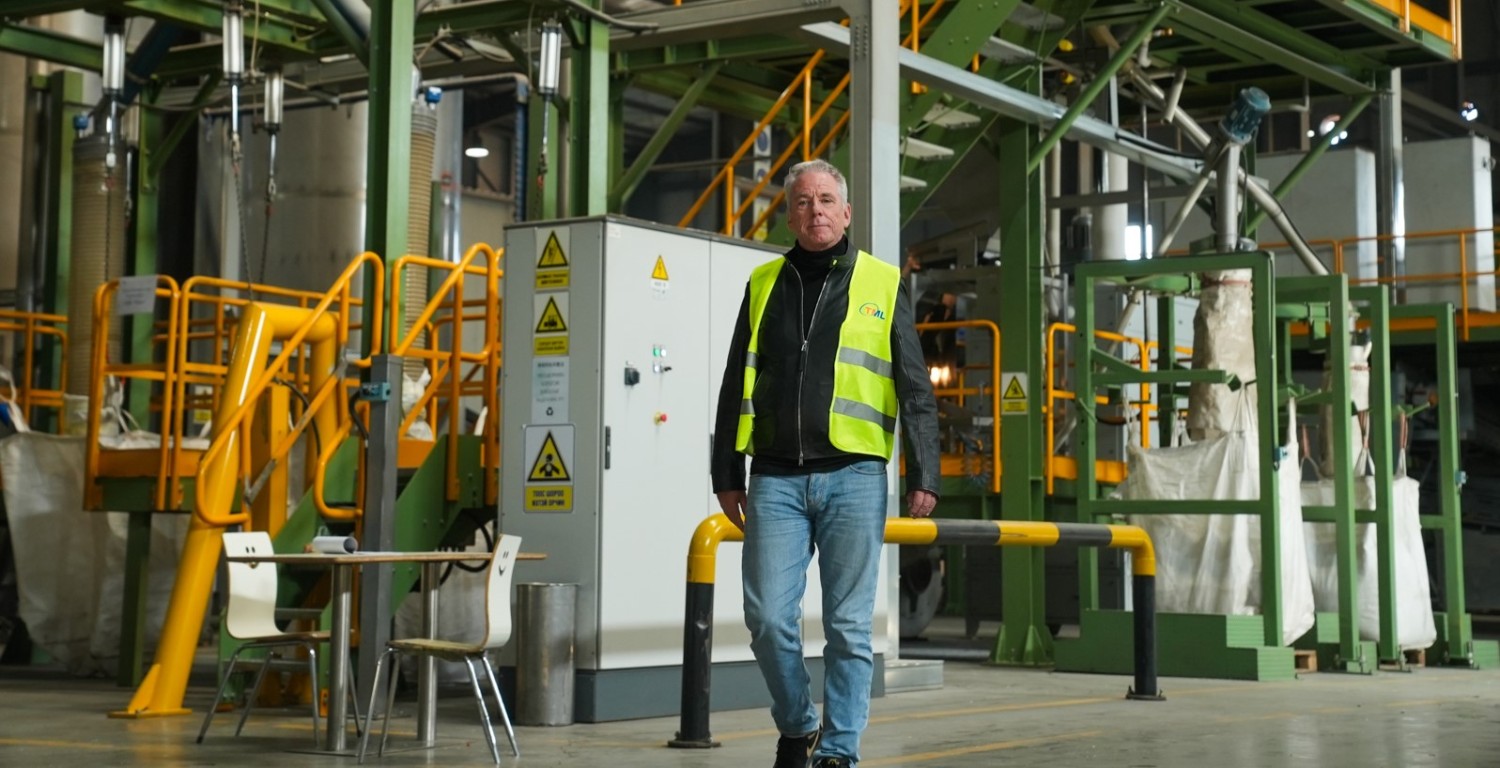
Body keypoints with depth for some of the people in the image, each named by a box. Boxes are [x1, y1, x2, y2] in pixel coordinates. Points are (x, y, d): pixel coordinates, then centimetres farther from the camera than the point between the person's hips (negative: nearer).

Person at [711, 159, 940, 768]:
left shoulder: (882, 285, 6)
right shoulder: (765, 284, 13)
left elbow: (915, 391, 4)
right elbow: (735, 387, 16)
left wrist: (923, 475, -3)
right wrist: (727, 473, 12)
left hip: (853, 477, -2)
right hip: (777, 479, 2)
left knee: (848, 625, 0)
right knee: (768, 617, -1)